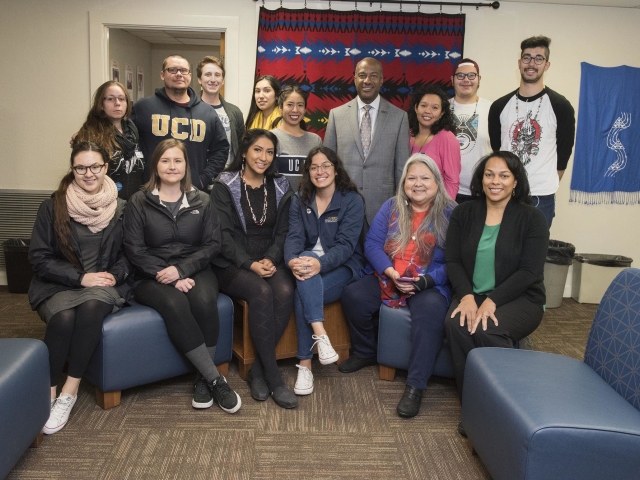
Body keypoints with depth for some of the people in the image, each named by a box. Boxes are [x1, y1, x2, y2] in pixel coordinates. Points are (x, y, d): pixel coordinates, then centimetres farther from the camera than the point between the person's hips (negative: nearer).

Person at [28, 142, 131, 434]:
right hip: (59, 285, 0)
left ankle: (69, 392, -23)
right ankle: (47, 394, -17)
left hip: (104, 284, 1)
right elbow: (39, 258, -2)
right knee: (64, 317, -33)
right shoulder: (53, 206, -1)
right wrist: (80, 277, -13)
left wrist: (114, 275, -10)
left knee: (92, 306, -34)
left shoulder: (120, 208, 4)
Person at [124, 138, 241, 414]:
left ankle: (203, 378, -17)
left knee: (204, 300, -32)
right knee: (174, 304, -34)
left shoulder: (202, 201, 10)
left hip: (194, 271, 2)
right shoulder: (139, 202, 5)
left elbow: (212, 244, 3)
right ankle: (215, 378, -25)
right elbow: (135, 249, -3)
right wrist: (169, 276, -15)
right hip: (153, 277, -1)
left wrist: (181, 270, -14)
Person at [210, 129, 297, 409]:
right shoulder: (224, 186, -1)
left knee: (285, 292, -28)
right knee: (262, 293, -32)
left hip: (269, 261, 4)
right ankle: (273, 376, -22)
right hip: (233, 264, -3)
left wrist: (270, 259, -11)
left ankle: (258, 371, -15)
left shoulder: (280, 187, 11)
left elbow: (282, 232, 8)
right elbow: (223, 235, -8)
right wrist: (250, 264, -19)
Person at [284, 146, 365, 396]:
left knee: (302, 295, -30)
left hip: (342, 266, -3)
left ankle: (305, 365, -22)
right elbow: (294, 237, -5)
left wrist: (321, 264, -35)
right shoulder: (300, 200, 8)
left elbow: (346, 244, -15)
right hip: (308, 261, 4)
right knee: (304, 266, -34)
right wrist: (292, 260, -29)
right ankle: (321, 335, -38)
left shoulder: (352, 200, -5)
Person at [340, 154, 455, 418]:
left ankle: (415, 386, -24)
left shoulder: (450, 214, 0)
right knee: (353, 295, -21)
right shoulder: (391, 207, 9)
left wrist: (424, 281, -22)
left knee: (431, 310, -35)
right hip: (385, 277, 4)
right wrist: (390, 272, -16)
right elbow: (372, 244, 1)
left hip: (429, 284, -3)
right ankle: (365, 353, 8)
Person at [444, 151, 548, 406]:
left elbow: (529, 272, -10)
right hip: (472, 295, 3)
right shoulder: (463, 213, 6)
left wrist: (492, 301, -22)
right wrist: (467, 296, -18)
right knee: (455, 325, -30)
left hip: (519, 298, -2)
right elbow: (453, 262, 1)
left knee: (487, 331, -33)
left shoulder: (532, 218, -3)